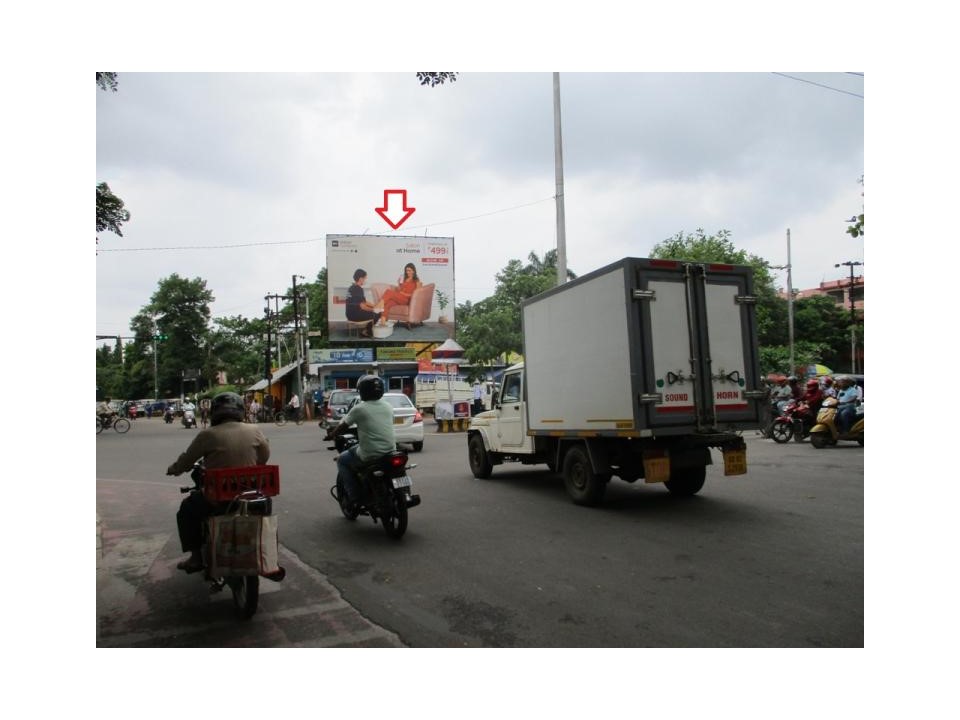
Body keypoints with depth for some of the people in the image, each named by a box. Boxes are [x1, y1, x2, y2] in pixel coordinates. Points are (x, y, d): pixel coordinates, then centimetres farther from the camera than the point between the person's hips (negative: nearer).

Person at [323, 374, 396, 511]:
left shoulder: (359, 409, -8)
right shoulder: (388, 407, 7)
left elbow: (342, 427, 2)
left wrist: (331, 435, 22)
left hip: (370, 455, -6)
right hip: (390, 452, 6)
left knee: (342, 461, 19)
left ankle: (354, 497, 11)